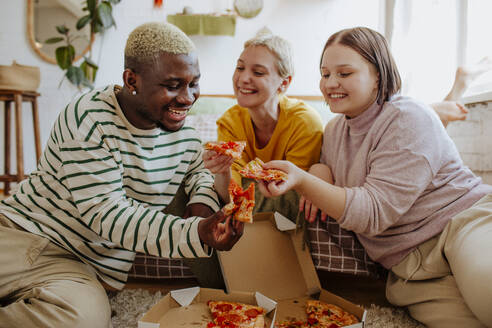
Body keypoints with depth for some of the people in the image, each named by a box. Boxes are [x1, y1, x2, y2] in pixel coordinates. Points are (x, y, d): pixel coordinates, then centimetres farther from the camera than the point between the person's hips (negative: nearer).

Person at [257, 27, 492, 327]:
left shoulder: (409, 119, -12)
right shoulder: (335, 130, 10)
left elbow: (374, 212, -20)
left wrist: (301, 180, -31)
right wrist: (320, 170, -2)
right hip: (408, 265, 4)